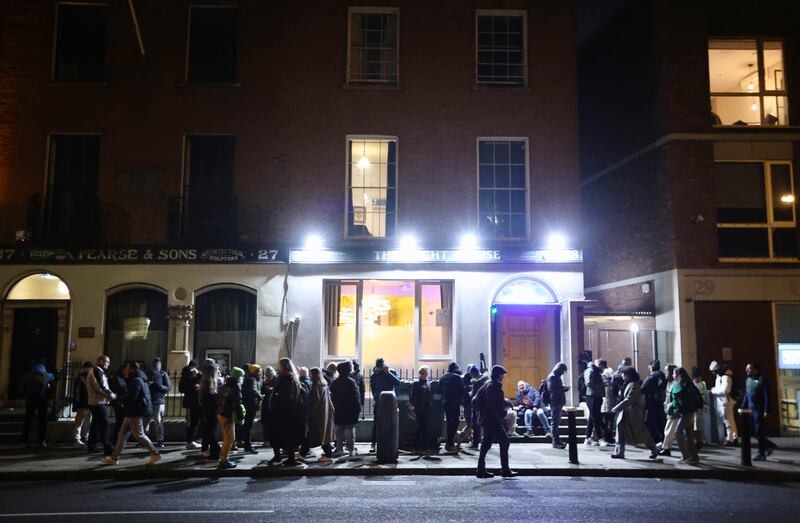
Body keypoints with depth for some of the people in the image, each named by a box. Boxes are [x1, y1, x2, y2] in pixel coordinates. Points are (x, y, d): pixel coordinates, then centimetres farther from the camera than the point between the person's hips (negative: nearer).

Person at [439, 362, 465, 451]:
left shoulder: (442, 378, 8)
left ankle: (448, 442, 18)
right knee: (455, 422, -2)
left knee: (449, 422, 16)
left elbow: (440, 390, 14)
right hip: (455, 403, -6)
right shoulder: (457, 377, -10)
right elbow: (462, 390, -9)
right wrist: (461, 400, 6)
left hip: (445, 403, 6)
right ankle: (450, 444, -8)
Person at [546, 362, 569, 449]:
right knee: (555, 422, -7)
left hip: (559, 402, 10)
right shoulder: (552, 377, -11)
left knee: (557, 422, 13)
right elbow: (551, 390, -19)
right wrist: (562, 388, -17)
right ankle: (556, 442, -5)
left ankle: (557, 441, 18)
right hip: (555, 402, -10)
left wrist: (564, 388, 7)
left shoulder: (557, 377, 18)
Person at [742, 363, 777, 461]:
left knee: (759, 432, -2)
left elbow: (767, 396, -13)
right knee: (752, 432, 10)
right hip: (750, 410, 7)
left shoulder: (761, 380, -11)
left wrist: (766, 410, -18)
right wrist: (743, 407, 15)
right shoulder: (748, 380, 11)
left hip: (759, 410, -7)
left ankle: (761, 454, 8)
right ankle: (770, 445, 29)